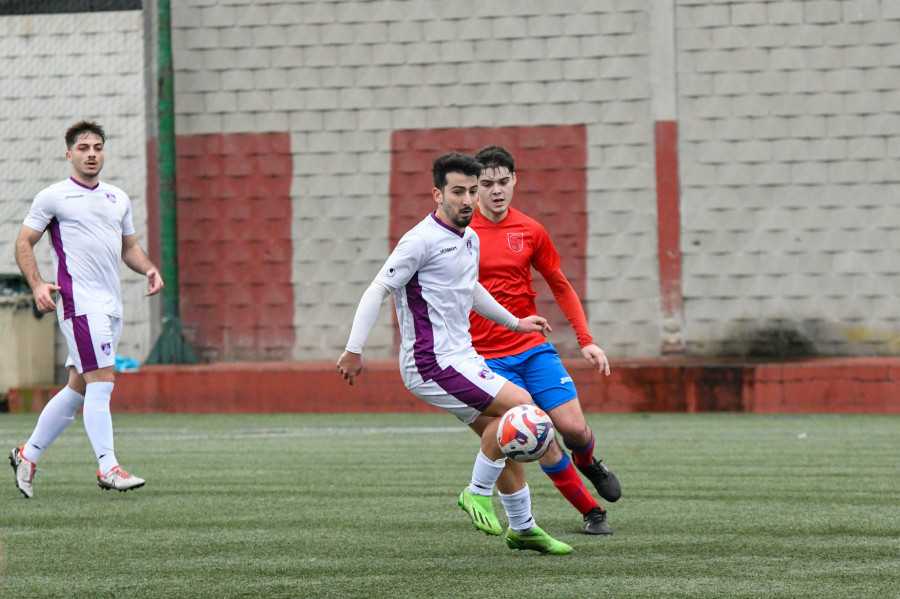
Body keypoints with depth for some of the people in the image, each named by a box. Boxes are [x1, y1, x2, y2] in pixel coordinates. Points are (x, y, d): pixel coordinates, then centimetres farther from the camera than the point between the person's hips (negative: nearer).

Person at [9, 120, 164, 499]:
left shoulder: (118, 198, 17)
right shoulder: (53, 197, -1)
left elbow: (129, 246, 26)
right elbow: (24, 244, 1)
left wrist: (149, 269, 6)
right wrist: (37, 285, -14)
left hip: (111, 305, 7)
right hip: (80, 302, -7)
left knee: (79, 388, 10)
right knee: (101, 380, -15)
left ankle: (28, 456, 22)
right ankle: (108, 468, -16)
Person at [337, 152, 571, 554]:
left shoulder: (470, 240, 13)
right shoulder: (422, 241, -15)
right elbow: (378, 291, -16)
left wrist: (514, 323, 39)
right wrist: (354, 350, -22)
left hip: (461, 359, 9)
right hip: (432, 364, -9)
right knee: (520, 404, -17)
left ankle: (522, 528, 25)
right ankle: (479, 493, -5)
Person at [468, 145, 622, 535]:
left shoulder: (530, 232, 3)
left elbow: (561, 287, 14)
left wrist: (586, 341, 7)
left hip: (533, 348, 2)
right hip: (489, 357, -2)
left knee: (573, 428, -8)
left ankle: (588, 463, 29)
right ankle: (591, 513, 3)